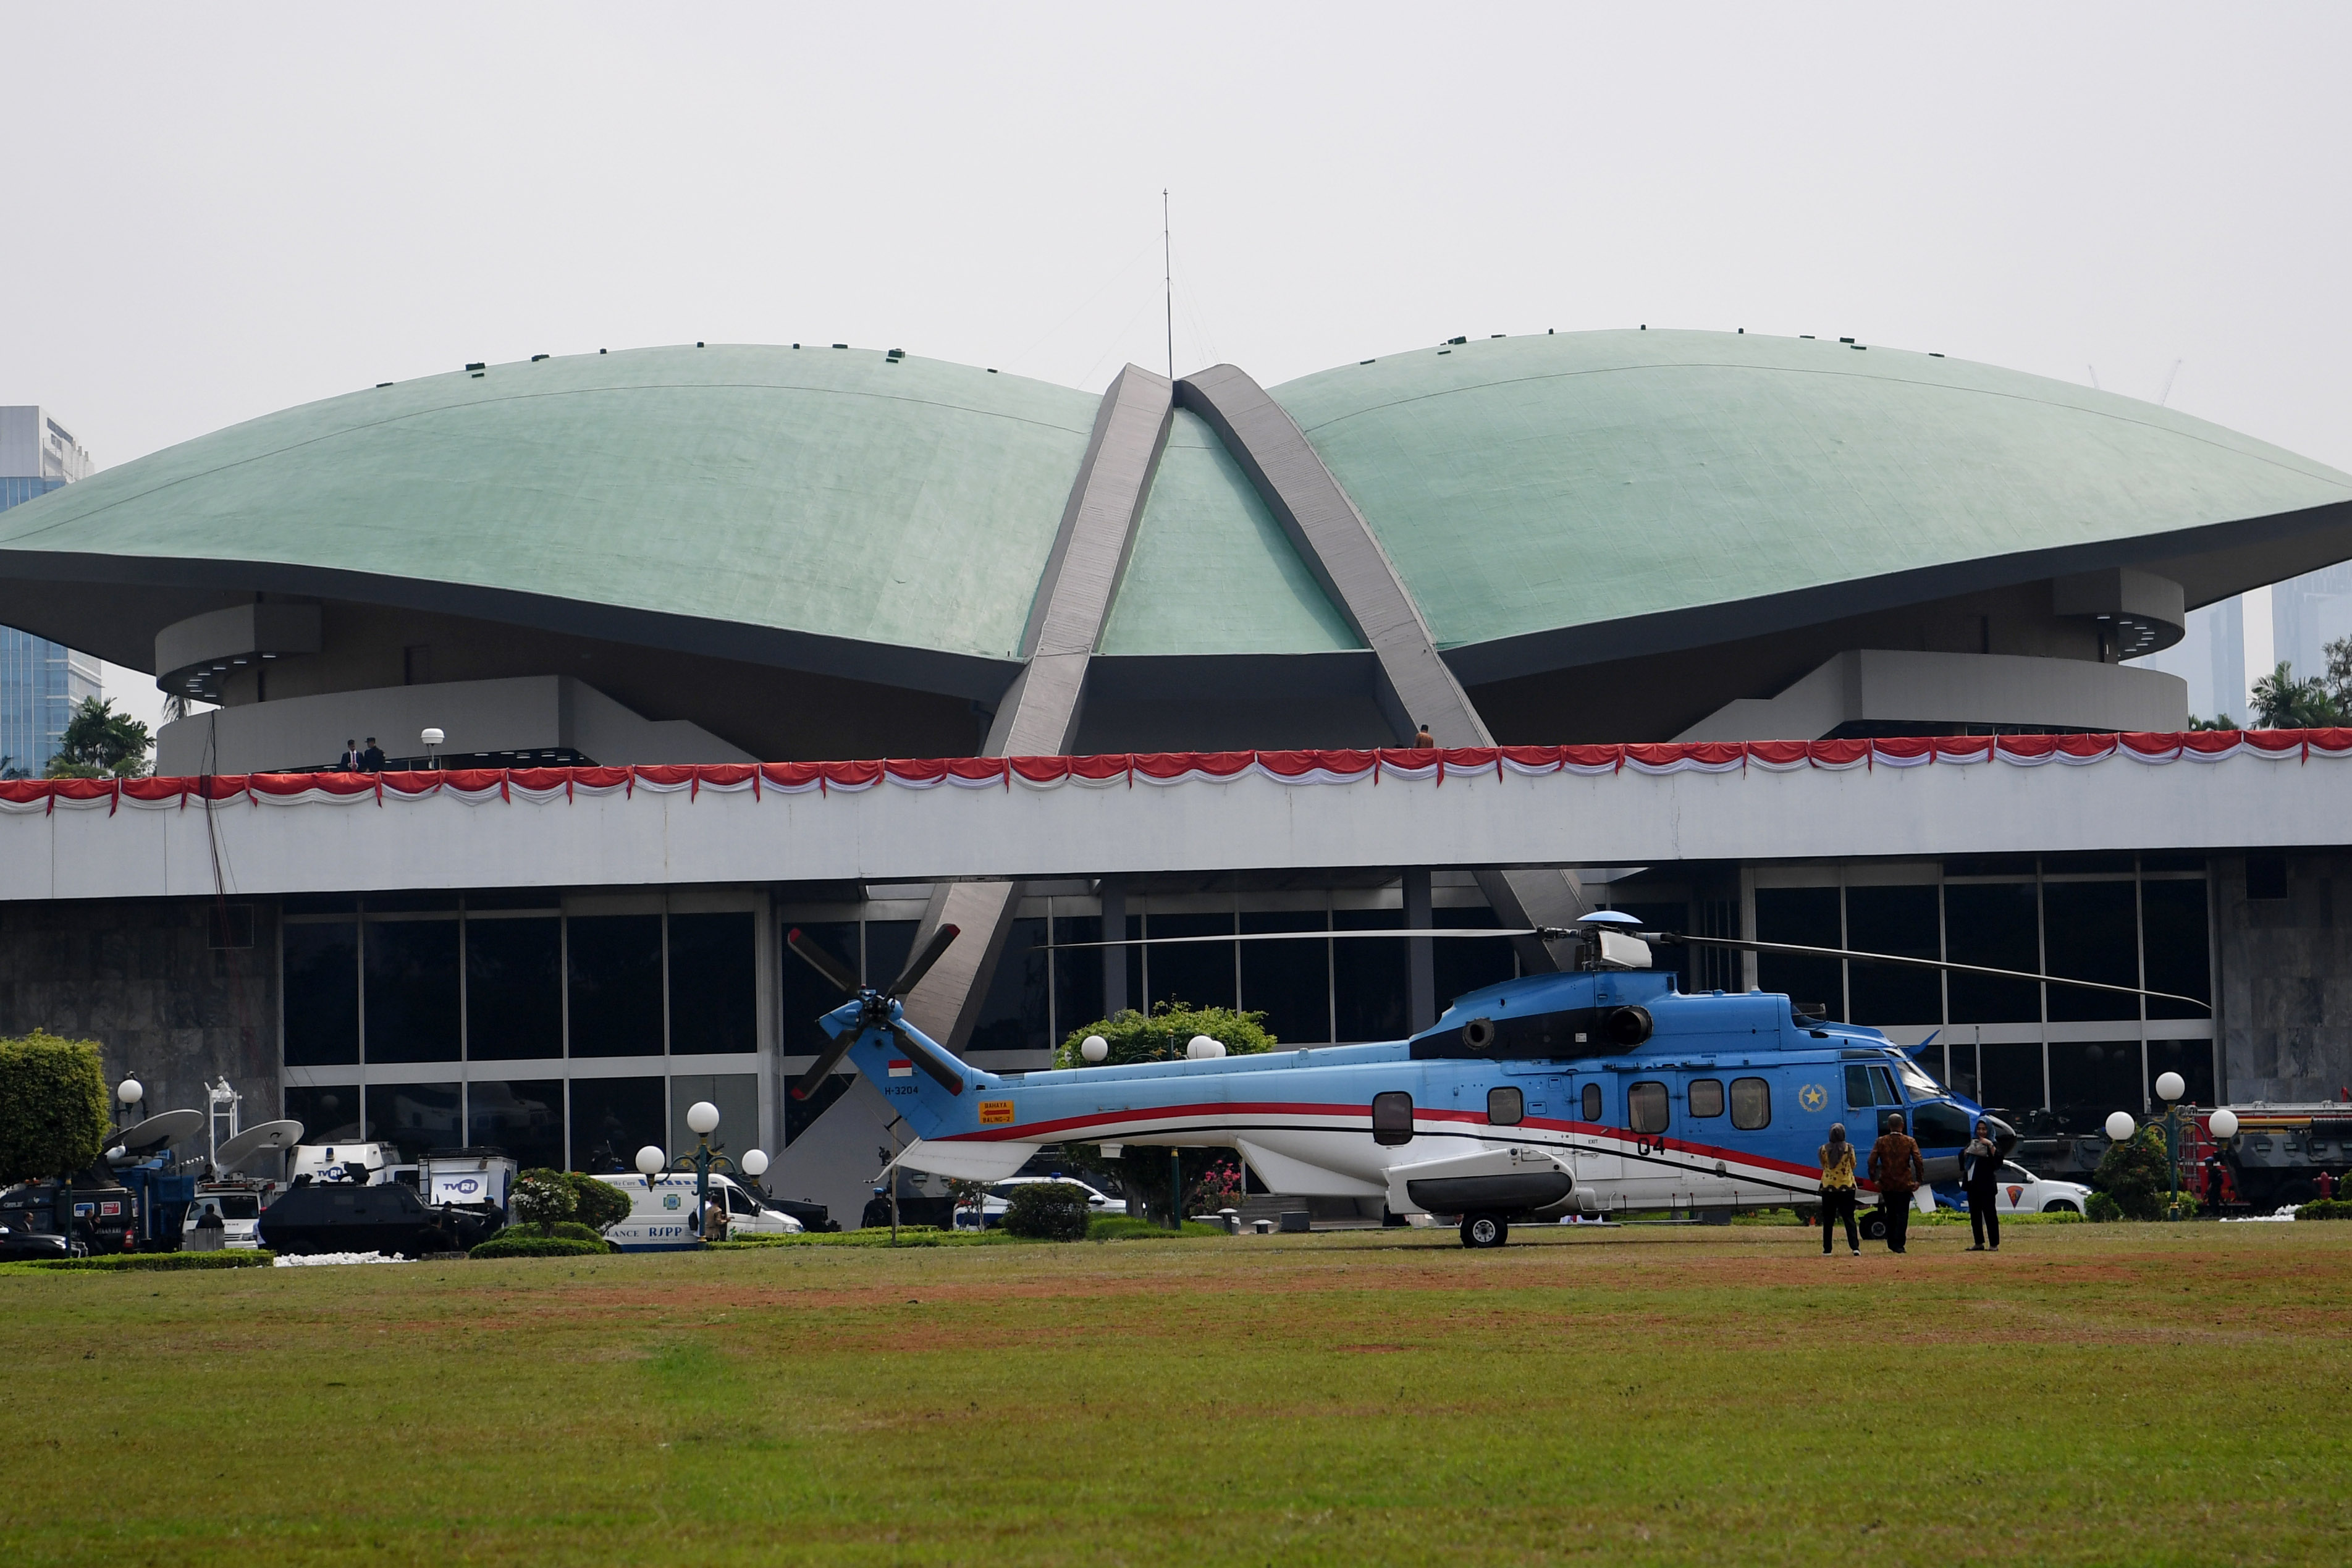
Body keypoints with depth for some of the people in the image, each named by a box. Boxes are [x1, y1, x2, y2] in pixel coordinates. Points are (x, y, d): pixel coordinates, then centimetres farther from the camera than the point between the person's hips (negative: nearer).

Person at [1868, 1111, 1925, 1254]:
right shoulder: (1909, 1141, -3)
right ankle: (1899, 1244, -7)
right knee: (1902, 1214, 2)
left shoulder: (1881, 1142, 0)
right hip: (1904, 1183, -2)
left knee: (1890, 1214, 14)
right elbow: (1918, 1161, -7)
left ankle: (1891, 1243, 18)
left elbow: (1872, 1161, -5)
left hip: (1886, 1184, 2)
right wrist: (1919, 1180, 0)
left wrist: (1874, 1179, 3)